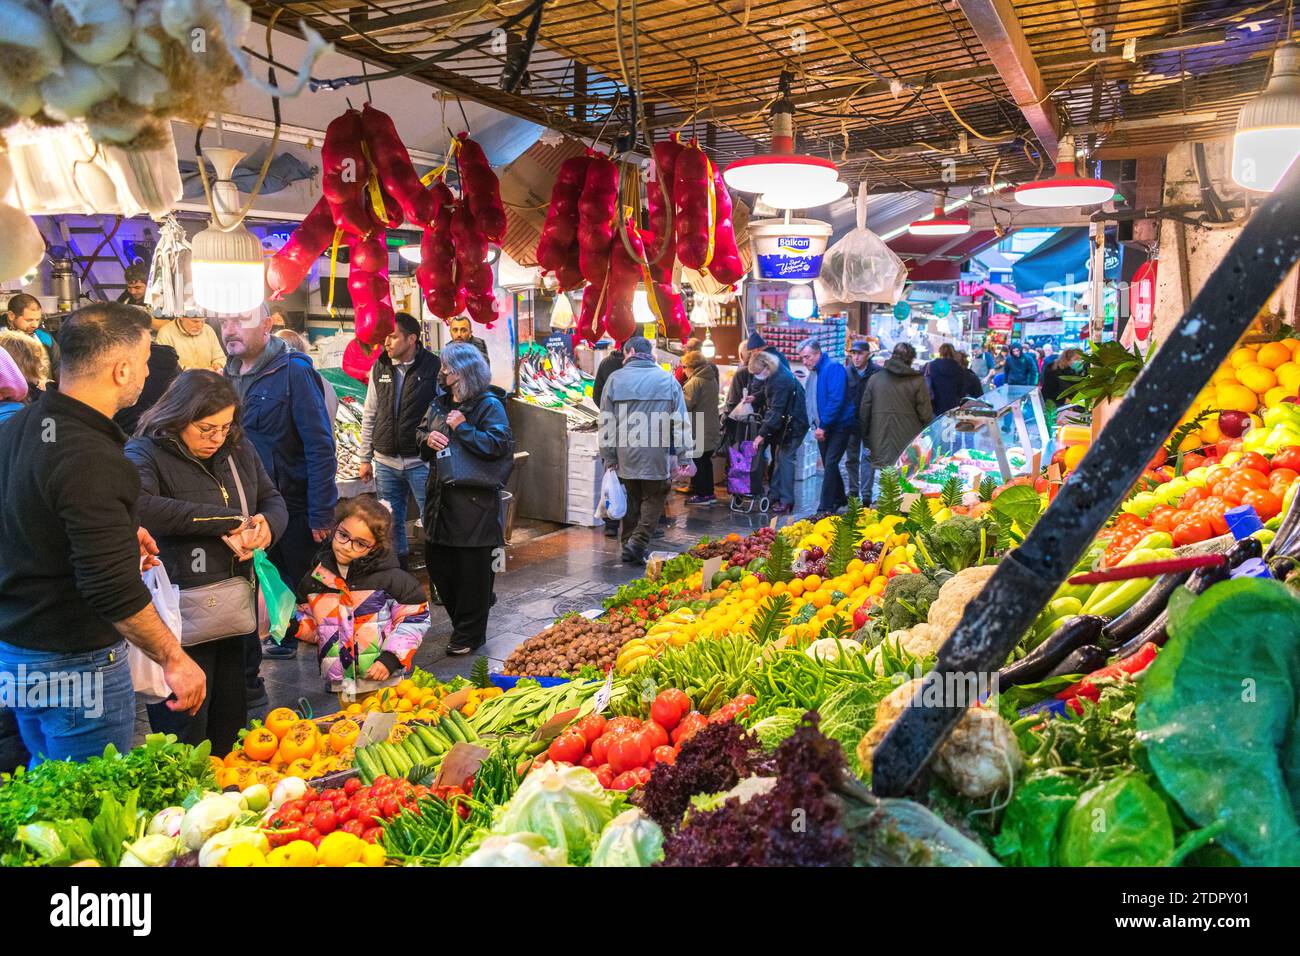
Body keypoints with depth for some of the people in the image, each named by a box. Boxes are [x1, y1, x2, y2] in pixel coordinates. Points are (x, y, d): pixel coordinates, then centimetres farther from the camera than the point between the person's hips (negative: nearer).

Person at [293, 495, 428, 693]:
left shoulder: (389, 577, -10)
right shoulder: (315, 579, 2)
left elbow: (414, 618, -5)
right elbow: (311, 624, 15)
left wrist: (391, 658, -12)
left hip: (385, 679, -3)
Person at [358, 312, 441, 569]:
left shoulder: (434, 367, -8)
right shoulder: (380, 368, 6)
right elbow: (369, 416, 12)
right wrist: (365, 458, 11)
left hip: (421, 462, -4)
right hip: (385, 462, 4)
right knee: (392, 523, 12)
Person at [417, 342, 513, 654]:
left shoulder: (488, 404, -8)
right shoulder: (440, 403, 13)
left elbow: (499, 444, -19)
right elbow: (420, 434, 22)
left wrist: (462, 428, -17)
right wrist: (428, 439, -1)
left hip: (474, 503, -7)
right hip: (440, 497, 7)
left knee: (472, 570, 1)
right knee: (438, 564, 13)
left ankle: (469, 634, 15)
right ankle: (461, 622, 31)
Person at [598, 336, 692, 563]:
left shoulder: (615, 379, 3)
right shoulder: (668, 380, 4)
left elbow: (606, 423, 3)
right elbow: (681, 422, 1)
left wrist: (608, 457, 8)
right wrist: (684, 454, 4)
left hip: (625, 454, 1)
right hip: (657, 457, -1)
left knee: (630, 500, 13)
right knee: (654, 498, 7)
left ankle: (628, 545, 19)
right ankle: (638, 543, -7)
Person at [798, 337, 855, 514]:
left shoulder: (833, 368, -15)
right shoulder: (813, 373, 11)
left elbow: (836, 400, -23)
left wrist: (823, 426, -22)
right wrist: (815, 426, 6)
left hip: (839, 426, -8)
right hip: (822, 428, 8)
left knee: (830, 465, -13)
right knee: (829, 465, 15)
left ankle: (825, 508, -13)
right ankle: (840, 499, 31)